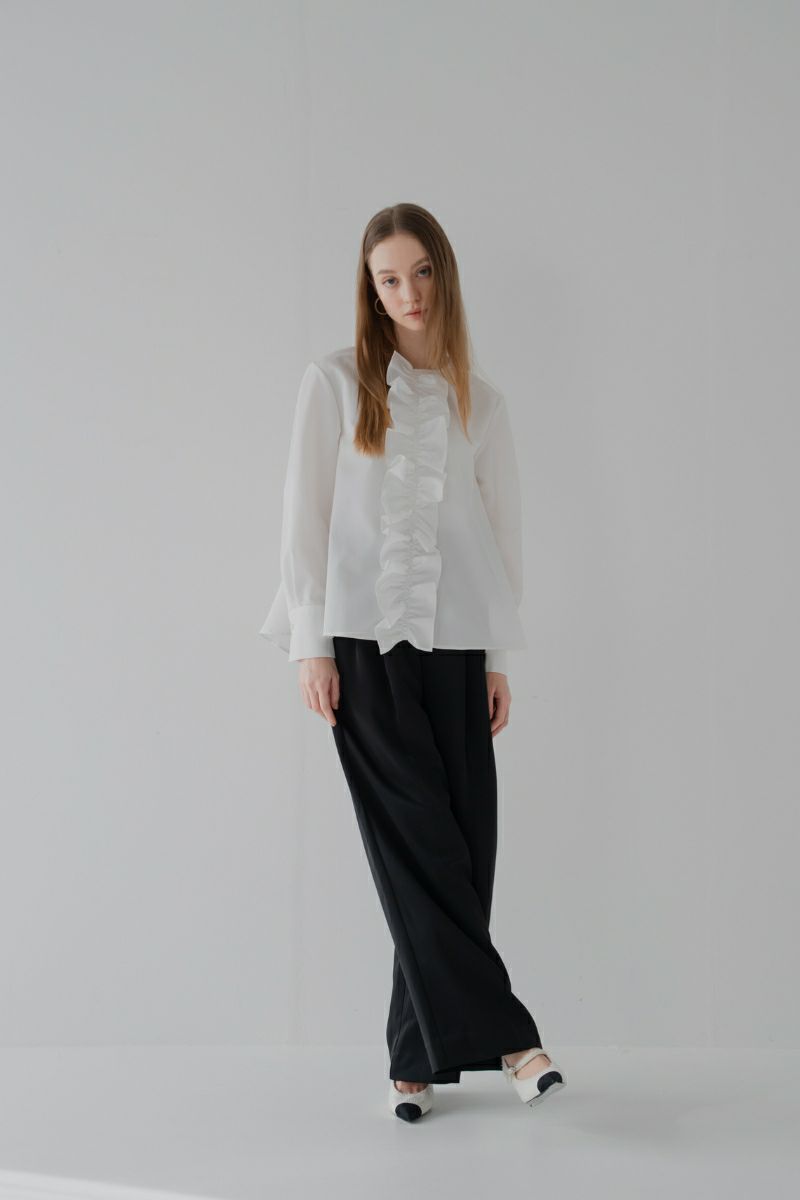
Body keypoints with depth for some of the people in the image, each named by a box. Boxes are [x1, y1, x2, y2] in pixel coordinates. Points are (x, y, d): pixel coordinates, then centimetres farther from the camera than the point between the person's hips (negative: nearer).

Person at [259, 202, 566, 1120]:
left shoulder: (480, 402, 14)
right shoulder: (335, 382, 5)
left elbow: (502, 528, 14)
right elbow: (306, 515, 1)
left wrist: (500, 658, 8)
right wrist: (311, 647, -5)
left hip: (455, 646, 3)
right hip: (366, 641, -3)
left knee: (461, 846, -1)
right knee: (419, 844, -6)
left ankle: (419, 1058, 9)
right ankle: (500, 1033, -2)